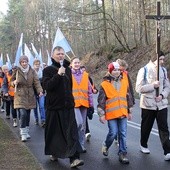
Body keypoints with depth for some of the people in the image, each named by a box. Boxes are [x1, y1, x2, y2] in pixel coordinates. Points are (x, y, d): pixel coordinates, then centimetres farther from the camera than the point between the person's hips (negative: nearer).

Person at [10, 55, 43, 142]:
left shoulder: (32, 71, 1)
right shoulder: (17, 71, -2)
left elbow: (36, 82, -6)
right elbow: (11, 81, 10)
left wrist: (40, 91, -22)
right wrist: (14, 82, -14)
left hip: (30, 96, 3)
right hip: (20, 95, -3)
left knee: (28, 114, 9)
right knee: (23, 114, -15)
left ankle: (26, 131, 25)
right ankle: (23, 133, -6)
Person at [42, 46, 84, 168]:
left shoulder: (68, 69, 12)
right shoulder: (48, 70, -3)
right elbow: (47, 86, -18)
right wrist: (58, 74, -23)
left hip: (68, 106, 3)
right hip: (54, 106, -3)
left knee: (72, 132, -6)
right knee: (54, 131, 8)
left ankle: (74, 158, -10)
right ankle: (53, 153, 30)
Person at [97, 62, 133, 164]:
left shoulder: (124, 82, 7)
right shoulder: (105, 84, -5)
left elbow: (128, 97, 14)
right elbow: (101, 100, -4)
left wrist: (129, 111, 16)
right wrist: (101, 114, -6)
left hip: (122, 113, 4)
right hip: (111, 113, -4)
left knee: (123, 134, 5)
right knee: (113, 133, -5)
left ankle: (122, 154, 14)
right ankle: (106, 146, 25)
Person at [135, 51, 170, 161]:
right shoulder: (144, 70, -7)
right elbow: (139, 88, -11)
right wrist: (153, 85, -20)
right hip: (148, 104, -2)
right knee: (146, 127, 13)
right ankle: (143, 145, 35)